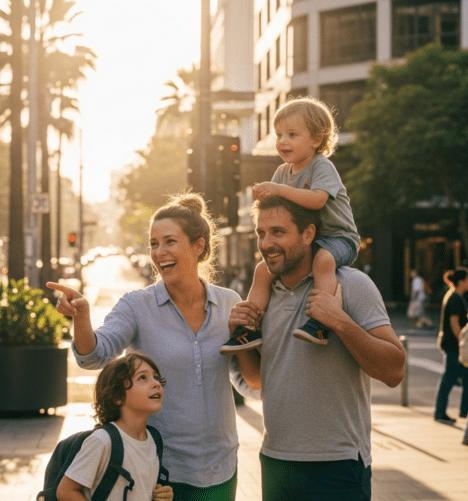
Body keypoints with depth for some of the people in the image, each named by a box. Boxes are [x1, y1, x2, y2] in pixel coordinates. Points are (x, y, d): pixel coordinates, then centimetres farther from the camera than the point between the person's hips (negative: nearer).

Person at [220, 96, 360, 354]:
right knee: (263, 269, -8)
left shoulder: (322, 167, -13)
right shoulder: (283, 171, 10)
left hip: (337, 238, -7)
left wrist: (279, 190, -31)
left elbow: (317, 199, -31)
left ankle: (320, 324, -46)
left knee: (323, 260, -40)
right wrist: (264, 195, -5)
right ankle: (249, 330, -6)